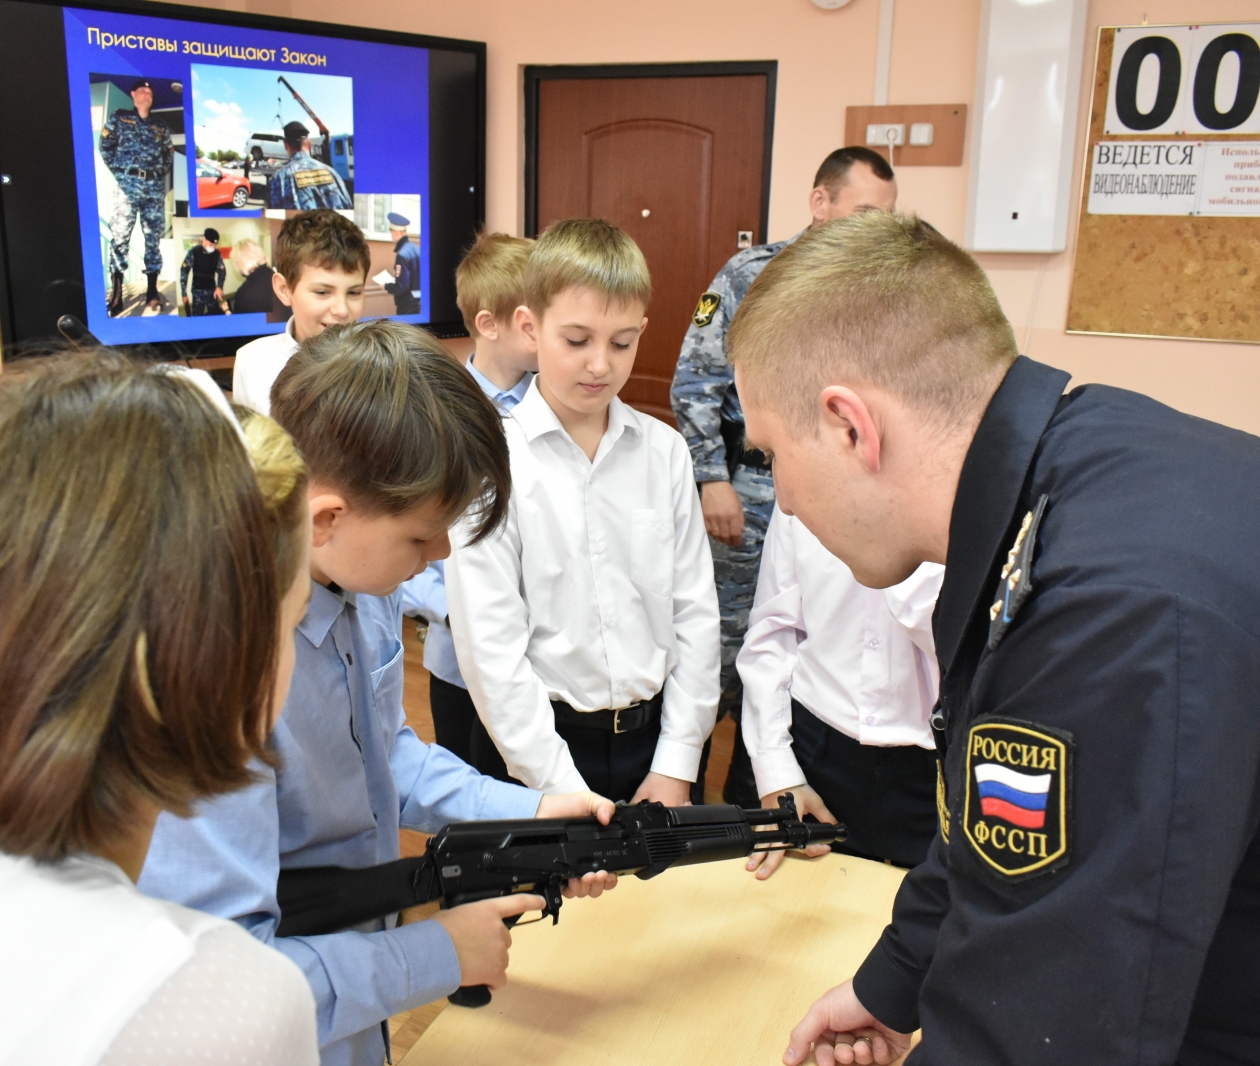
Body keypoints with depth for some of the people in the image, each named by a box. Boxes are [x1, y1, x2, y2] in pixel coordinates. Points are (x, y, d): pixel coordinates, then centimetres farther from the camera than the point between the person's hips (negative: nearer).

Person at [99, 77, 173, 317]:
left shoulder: (159, 124, 17)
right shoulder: (119, 118, 8)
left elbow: (169, 150, 22)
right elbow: (105, 145, 5)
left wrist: (163, 170, 7)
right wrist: (118, 170, -2)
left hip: (155, 186, 4)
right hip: (128, 184, -3)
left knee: (154, 237, 4)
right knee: (120, 236, -9)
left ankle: (152, 292, 9)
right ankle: (116, 295, -8)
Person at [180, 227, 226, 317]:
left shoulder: (217, 253, -4)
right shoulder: (193, 252, -11)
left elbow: (222, 270, 6)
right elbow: (184, 271, -7)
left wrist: (219, 287, -11)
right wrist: (184, 293, -10)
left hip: (212, 290, 2)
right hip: (198, 291, -2)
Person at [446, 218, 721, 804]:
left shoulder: (664, 452, 0)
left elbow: (695, 612, 2)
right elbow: (491, 648, -12)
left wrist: (676, 764, -2)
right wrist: (562, 788, -13)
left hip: (654, 731, 3)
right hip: (545, 742, -3)